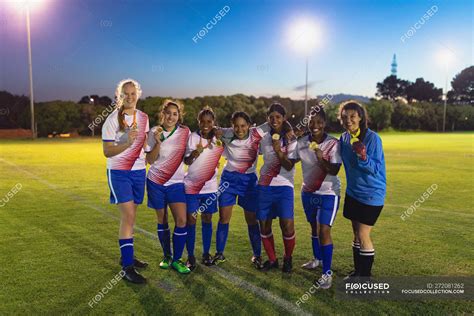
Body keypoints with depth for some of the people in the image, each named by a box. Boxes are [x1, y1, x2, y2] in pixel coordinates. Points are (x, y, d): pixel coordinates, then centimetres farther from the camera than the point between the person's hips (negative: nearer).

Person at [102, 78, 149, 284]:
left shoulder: (143, 118, 8)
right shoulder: (112, 120, -8)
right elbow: (107, 152, -11)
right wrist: (127, 143, -25)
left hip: (139, 171, 5)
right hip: (119, 172, -5)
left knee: (130, 216, 13)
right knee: (127, 216, -12)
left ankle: (127, 256, 26)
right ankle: (127, 267, -6)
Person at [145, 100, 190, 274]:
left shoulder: (185, 132, -2)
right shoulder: (154, 132, -4)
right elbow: (150, 160, -8)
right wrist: (158, 142, -20)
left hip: (176, 182, 0)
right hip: (156, 182, 0)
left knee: (181, 220, -10)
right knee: (162, 221, 9)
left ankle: (176, 260, 7)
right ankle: (166, 256, 28)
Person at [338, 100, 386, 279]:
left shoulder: (372, 138, -17)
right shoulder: (344, 138, 2)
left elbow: (375, 169, -19)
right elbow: (341, 162, 17)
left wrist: (363, 157, -37)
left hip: (371, 194, -6)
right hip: (353, 192, 6)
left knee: (363, 235, -3)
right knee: (356, 233, 14)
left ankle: (366, 275, 14)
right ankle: (358, 270, 29)